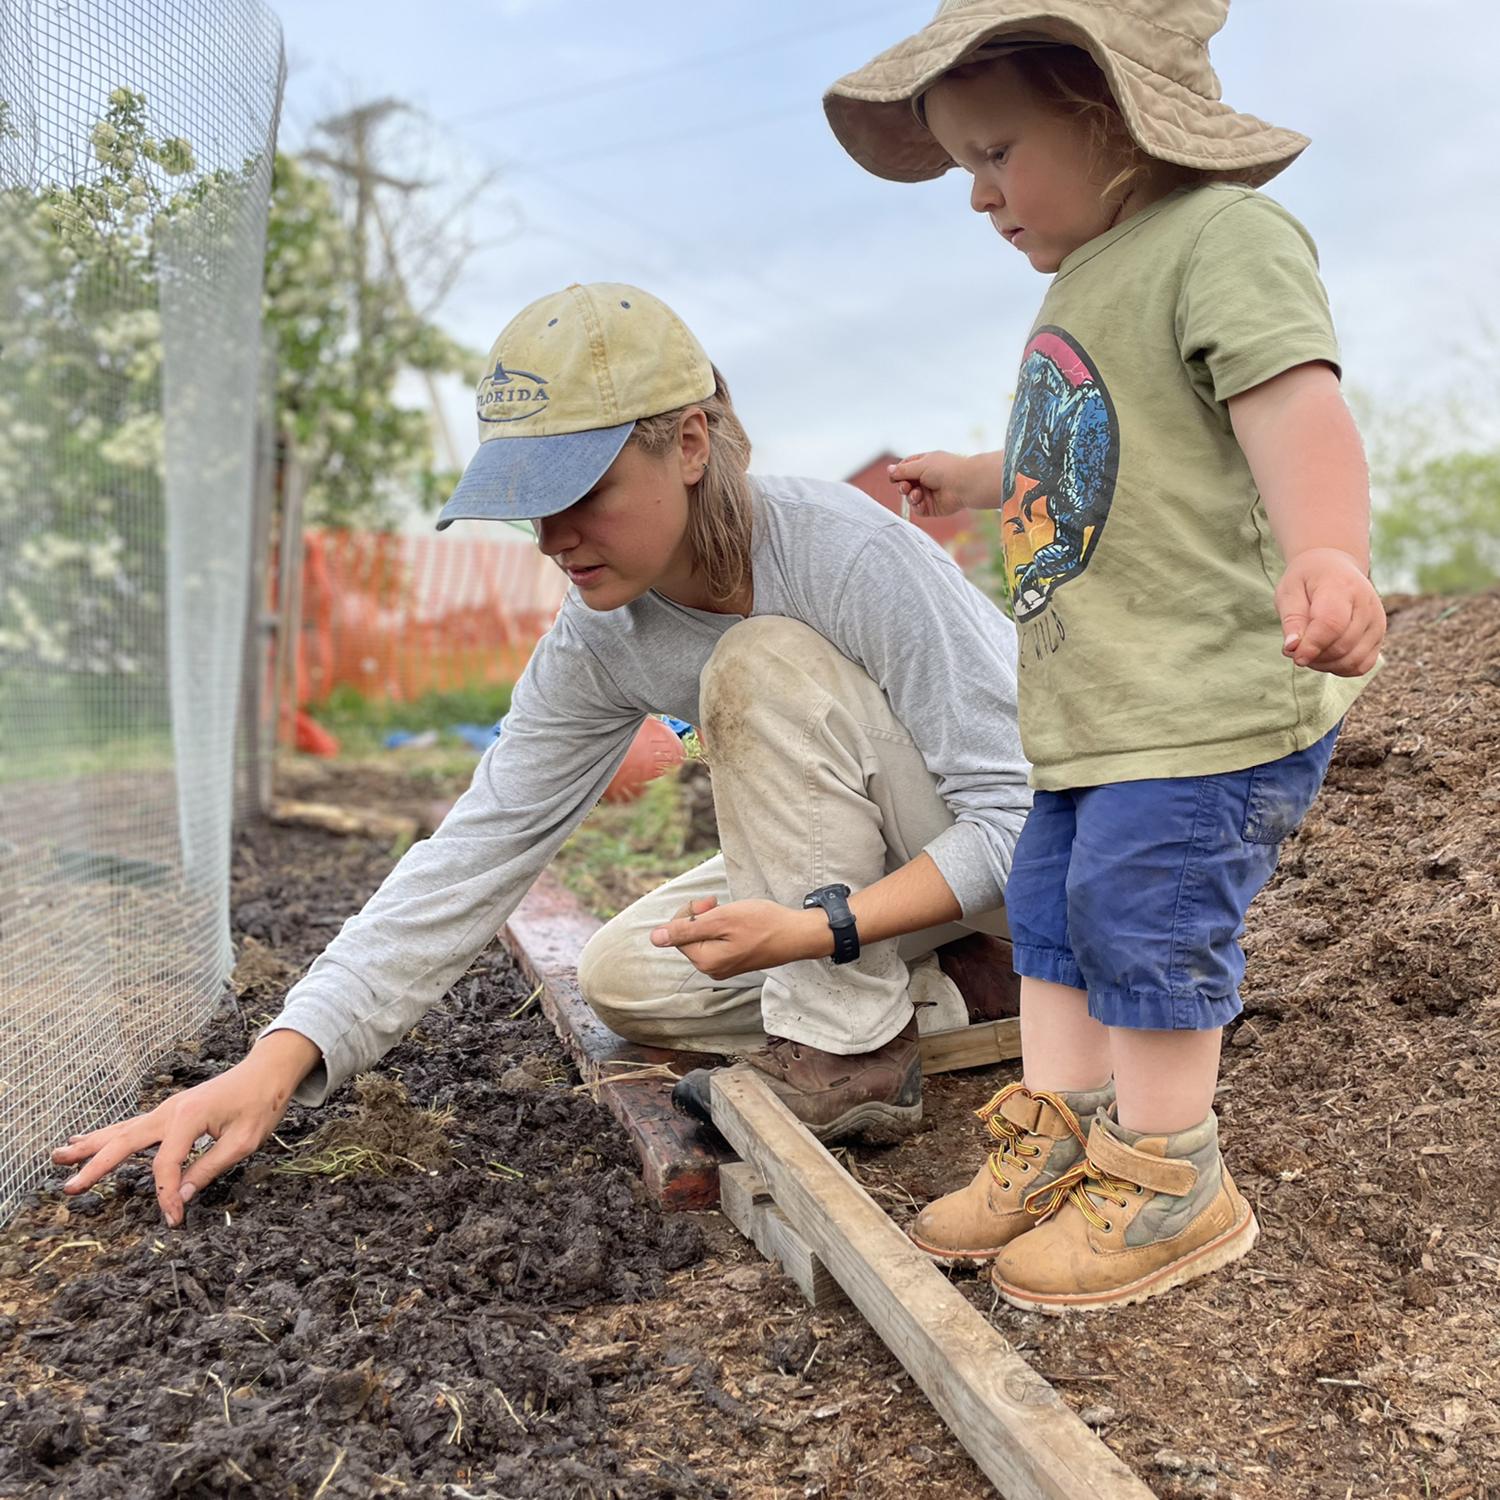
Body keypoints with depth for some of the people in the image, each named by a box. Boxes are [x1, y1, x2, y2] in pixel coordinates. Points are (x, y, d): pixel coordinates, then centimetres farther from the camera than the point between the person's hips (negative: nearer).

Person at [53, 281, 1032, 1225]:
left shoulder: (851, 555, -31)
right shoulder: (602, 641, -13)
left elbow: (1017, 813, -28)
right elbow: (479, 850, -16)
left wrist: (821, 927, -40)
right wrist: (273, 1065, -24)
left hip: (1042, 850, -6)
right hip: (862, 865, 6)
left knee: (765, 665, -28)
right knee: (621, 976, -5)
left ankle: (850, 1058, -18)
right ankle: (946, 994, 1)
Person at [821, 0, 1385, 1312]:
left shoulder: (1222, 239, -12)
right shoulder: (1083, 288, 18)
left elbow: (1294, 413, -28)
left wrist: (1326, 552, -46)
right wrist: (974, 481, 46)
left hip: (1211, 702, -10)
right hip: (1089, 710, 10)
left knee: (1144, 926, -4)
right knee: (1051, 913, 14)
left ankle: (1170, 1184, 14)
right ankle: (1054, 1137, 28)